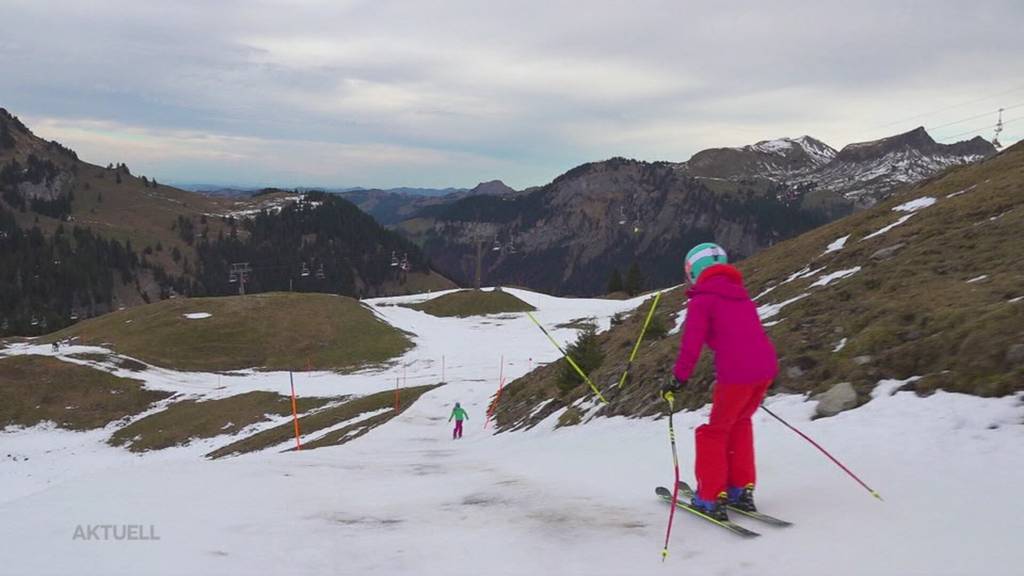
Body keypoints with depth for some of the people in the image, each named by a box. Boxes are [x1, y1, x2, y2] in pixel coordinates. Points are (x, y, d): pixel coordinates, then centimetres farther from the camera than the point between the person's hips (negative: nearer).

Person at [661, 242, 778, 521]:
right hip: (767, 366, 7)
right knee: (740, 423, 26)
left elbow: (691, 344, -7)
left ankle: (711, 498, 13)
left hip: (736, 373, -7)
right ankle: (742, 489, 27)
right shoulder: (742, 296, 22)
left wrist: (679, 378, 0)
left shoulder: (702, 300, 0)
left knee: (715, 432, 11)